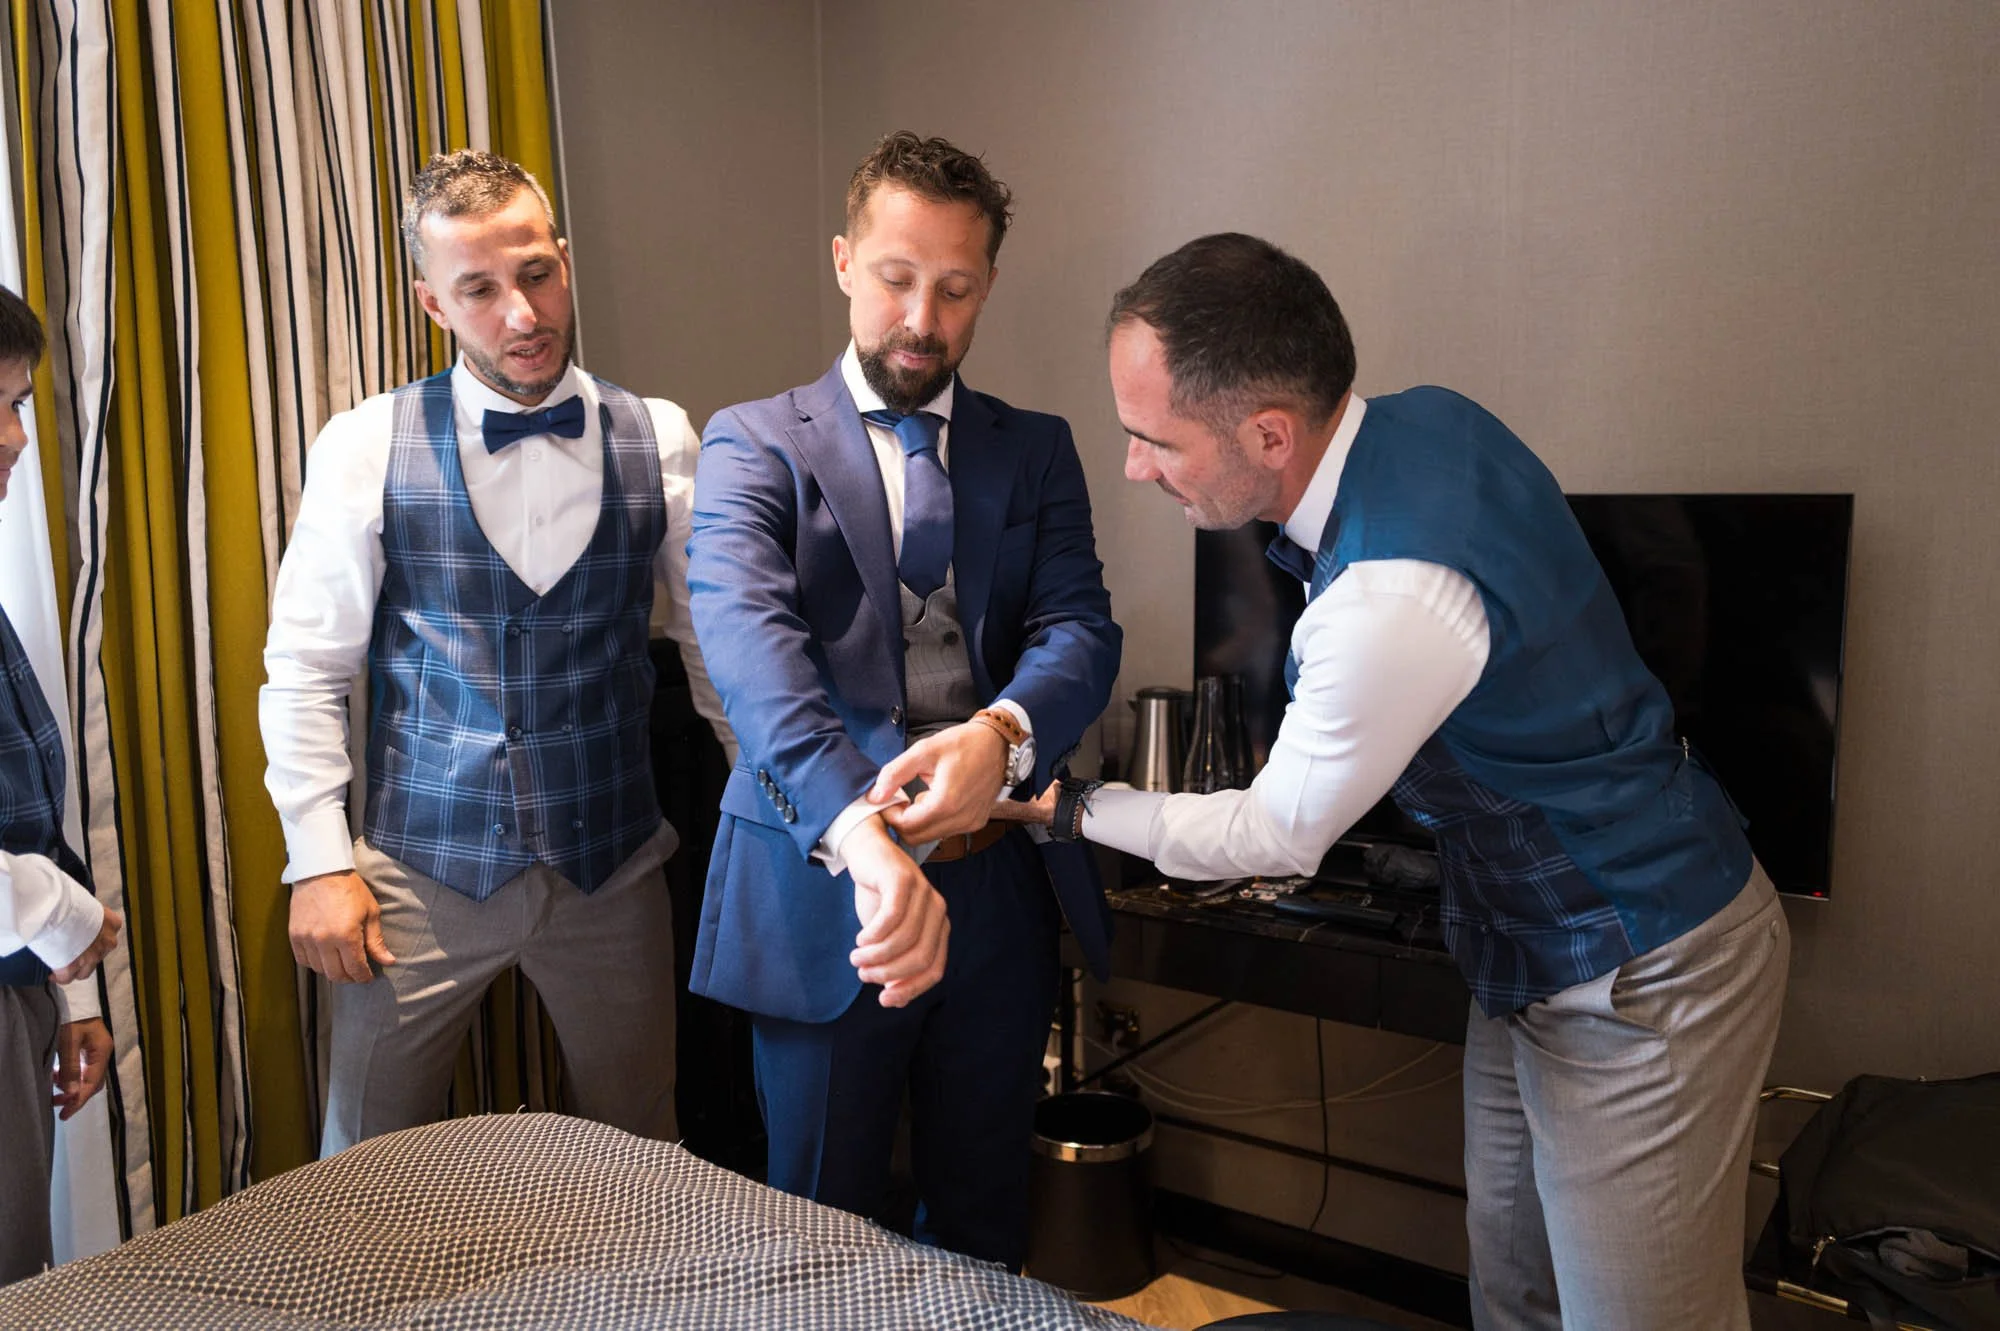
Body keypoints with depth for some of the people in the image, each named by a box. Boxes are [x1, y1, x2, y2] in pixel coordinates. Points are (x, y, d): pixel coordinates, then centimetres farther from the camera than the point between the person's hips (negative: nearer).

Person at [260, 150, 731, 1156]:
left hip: (613, 872, 1)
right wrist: (320, 862, -5)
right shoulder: (366, 448, -5)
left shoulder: (658, 441, -2)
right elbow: (304, 669, -1)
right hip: (425, 873, -1)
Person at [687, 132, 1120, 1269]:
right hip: (823, 887, -2)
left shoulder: (1036, 451, 7)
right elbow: (749, 636, -21)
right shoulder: (756, 445, -3)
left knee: (987, 1218, 21)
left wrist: (1002, 736, -31)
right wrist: (857, 830, -39)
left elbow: (1082, 629, -7)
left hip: (999, 888, 3)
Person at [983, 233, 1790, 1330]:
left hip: (1636, 984, -9)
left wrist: (1064, 809, -5)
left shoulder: (1390, 598, -35)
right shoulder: (1425, 415, -6)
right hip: (1536, 949, 9)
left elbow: (1275, 838, -18)